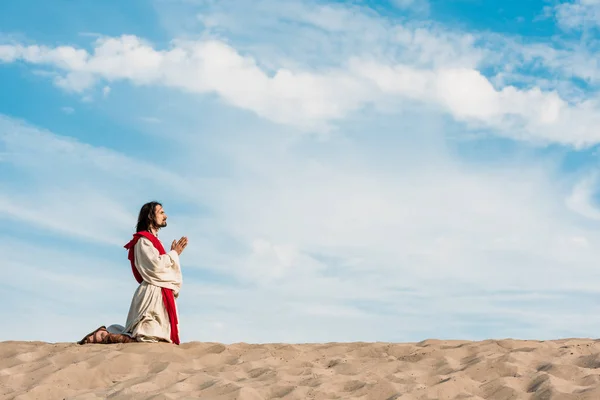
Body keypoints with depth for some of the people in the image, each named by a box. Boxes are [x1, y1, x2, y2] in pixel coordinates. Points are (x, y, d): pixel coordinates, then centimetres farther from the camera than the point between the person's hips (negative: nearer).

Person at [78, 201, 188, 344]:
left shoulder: (152, 241, 22)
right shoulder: (144, 240, -7)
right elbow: (156, 265, -19)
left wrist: (175, 253, 15)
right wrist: (173, 253, -6)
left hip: (159, 294, 10)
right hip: (153, 293, -10)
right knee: (148, 340, -18)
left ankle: (106, 332, 11)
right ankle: (102, 336, -9)